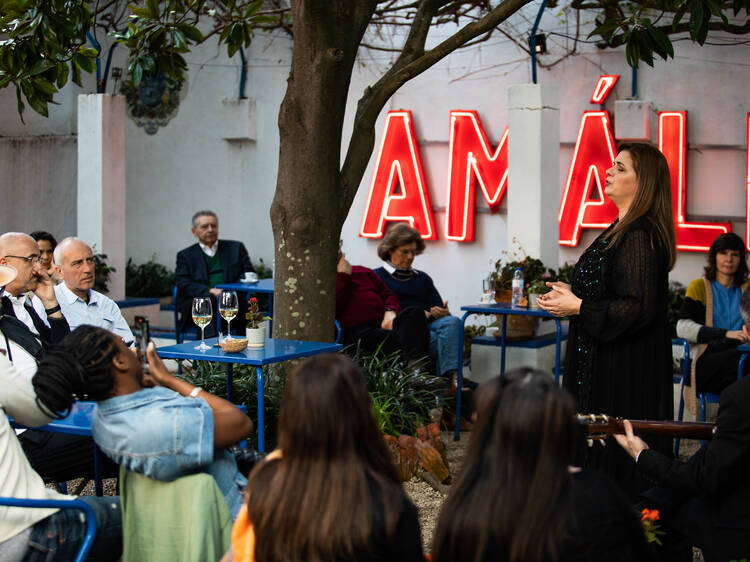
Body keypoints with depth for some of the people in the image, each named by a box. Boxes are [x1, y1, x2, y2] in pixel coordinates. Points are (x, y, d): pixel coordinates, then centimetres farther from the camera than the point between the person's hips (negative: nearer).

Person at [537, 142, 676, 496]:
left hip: (625, 370, -10)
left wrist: (578, 307, -18)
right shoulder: (622, 229, 12)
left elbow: (639, 308, -24)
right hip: (602, 359, 10)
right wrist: (572, 293, 11)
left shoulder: (640, 236, -19)